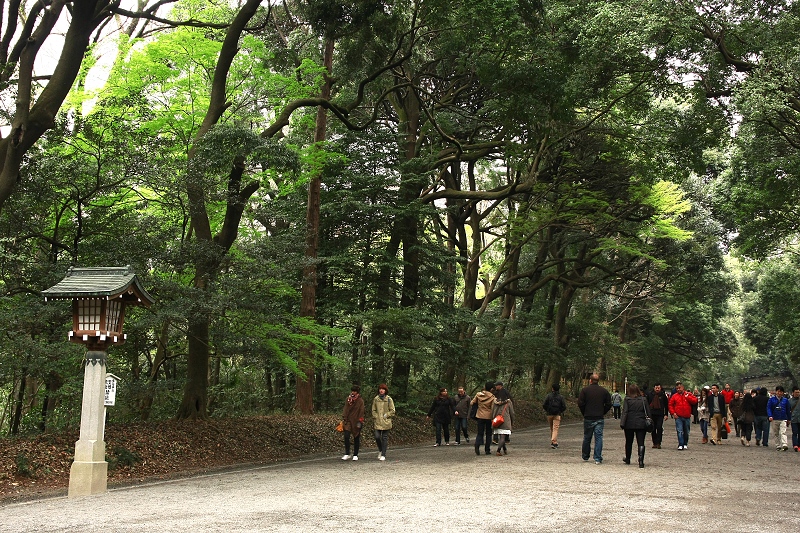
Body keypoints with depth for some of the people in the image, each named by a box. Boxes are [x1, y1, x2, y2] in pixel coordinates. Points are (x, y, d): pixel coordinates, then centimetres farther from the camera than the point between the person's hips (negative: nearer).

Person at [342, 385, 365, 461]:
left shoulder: (360, 400, -2)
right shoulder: (348, 399, 10)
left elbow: (361, 411, -4)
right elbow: (346, 410, 15)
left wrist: (360, 421, -11)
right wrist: (344, 418, 7)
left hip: (356, 421, -3)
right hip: (348, 420, 3)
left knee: (356, 438, 3)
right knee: (346, 436, -11)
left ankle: (355, 455, 13)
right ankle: (347, 454, -5)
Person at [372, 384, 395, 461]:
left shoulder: (389, 399, -1)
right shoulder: (376, 399, 8)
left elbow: (392, 411, -1)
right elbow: (373, 410, 15)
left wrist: (385, 416, -8)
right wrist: (376, 417, 0)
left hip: (386, 422, -2)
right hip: (378, 422, 2)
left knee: (385, 438, -1)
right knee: (377, 437, -6)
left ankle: (383, 455, 6)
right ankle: (380, 450, 22)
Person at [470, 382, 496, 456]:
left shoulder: (478, 395, 0)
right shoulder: (492, 397, -8)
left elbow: (471, 403, 4)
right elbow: (493, 408, -12)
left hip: (480, 416, 2)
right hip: (489, 417, -2)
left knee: (480, 433, 8)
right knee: (488, 434, 12)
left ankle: (477, 444, -22)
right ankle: (487, 450, 10)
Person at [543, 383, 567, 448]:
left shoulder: (548, 396, 1)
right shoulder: (561, 397, 1)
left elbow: (544, 405, -6)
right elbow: (564, 407, -4)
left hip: (549, 414, 2)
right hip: (557, 415, -2)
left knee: (552, 429, 16)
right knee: (555, 429, -7)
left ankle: (555, 443, 23)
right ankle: (553, 442, -23)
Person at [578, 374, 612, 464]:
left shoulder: (585, 390, -3)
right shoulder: (604, 391, 3)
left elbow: (580, 403, -6)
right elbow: (608, 405, 3)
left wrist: (584, 413, 7)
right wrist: (602, 413, 13)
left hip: (588, 418, 0)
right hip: (599, 418, 1)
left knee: (587, 438, 12)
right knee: (599, 438, 1)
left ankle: (585, 456, 25)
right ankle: (598, 459, -3)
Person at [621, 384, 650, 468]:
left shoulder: (627, 399, -5)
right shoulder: (643, 399, 1)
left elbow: (625, 412, -9)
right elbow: (648, 412, 5)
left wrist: (622, 423, -8)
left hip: (629, 424, -1)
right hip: (641, 424, 1)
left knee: (628, 442, 15)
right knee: (641, 443, -1)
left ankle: (627, 459, 30)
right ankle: (641, 461, -14)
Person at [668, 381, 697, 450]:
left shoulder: (689, 394, 5)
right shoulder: (674, 396, 6)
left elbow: (695, 401, -4)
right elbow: (670, 405, 9)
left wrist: (687, 397, -11)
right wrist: (673, 413, -2)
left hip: (687, 417, 1)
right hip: (678, 417, -1)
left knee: (686, 432, 10)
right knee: (680, 431, -10)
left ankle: (685, 444, 24)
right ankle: (680, 445, -9)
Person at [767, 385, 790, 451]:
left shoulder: (785, 400, 9)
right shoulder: (772, 399, 5)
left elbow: (788, 410, 17)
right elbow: (768, 408, 0)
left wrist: (789, 419, 19)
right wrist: (770, 416, -15)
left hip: (783, 419, -1)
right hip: (774, 419, 1)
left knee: (783, 432, -14)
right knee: (775, 434, 5)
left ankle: (784, 445, -24)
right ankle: (778, 446, 13)